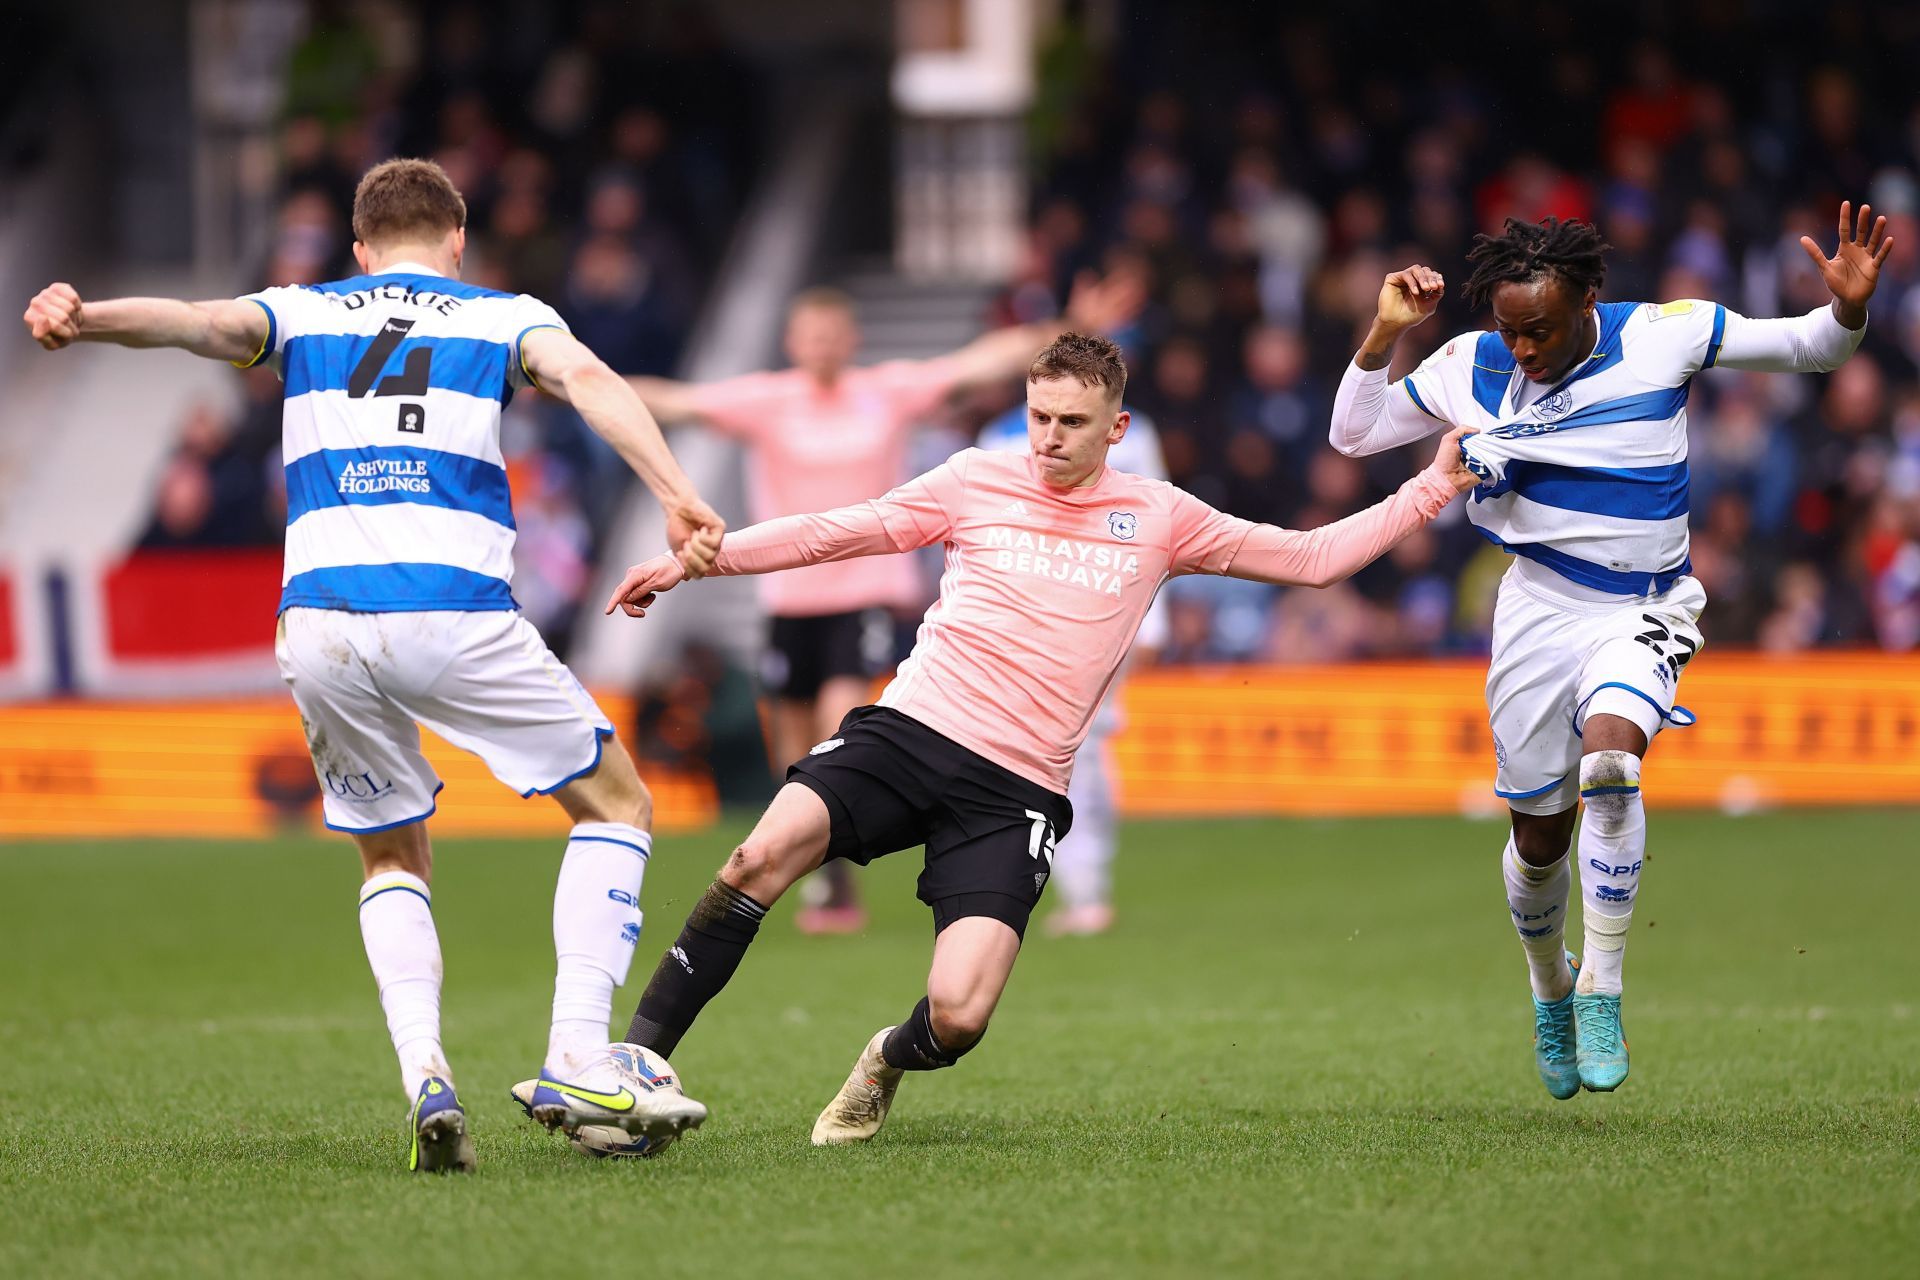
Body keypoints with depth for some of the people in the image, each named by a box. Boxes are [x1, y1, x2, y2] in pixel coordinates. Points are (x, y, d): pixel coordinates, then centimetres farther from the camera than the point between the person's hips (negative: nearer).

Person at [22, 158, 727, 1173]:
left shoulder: (303, 314, 22)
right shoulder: (505, 317, 18)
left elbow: (201, 321, 1)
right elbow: (587, 380, -3)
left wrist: (82, 318, -19)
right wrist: (675, 494, -17)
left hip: (319, 622, 2)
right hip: (456, 613, -2)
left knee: (394, 864, 22)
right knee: (617, 805, 16)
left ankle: (425, 1078, -2)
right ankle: (577, 1059, 0)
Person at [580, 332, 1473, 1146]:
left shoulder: (1157, 519, 10)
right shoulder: (975, 482, 9)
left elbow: (1311, 557, 16)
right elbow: (829, 533, 13)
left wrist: (1433, 487, 10)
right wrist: (689, 561, 10)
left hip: (1016, 791, 0)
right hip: (907, 733, 0)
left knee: (959, 1017, -19)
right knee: (763, 856, -29)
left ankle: (890, 1061, 19)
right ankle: (633, 1065, -19)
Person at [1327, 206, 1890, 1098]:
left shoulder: (1664, 335, -12)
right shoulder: (1471, 368, -5)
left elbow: (1806, 348, -4)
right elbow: (1353, 434, 3)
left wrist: (1848, 308, -26)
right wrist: (1384, 335, -11)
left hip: (1644, 610, -3)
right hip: (1538, 612, 3)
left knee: (1610, 761, -30)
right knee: (1539, 831, 8)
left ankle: (1601, 992, -19)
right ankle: (1550, 991, 37)